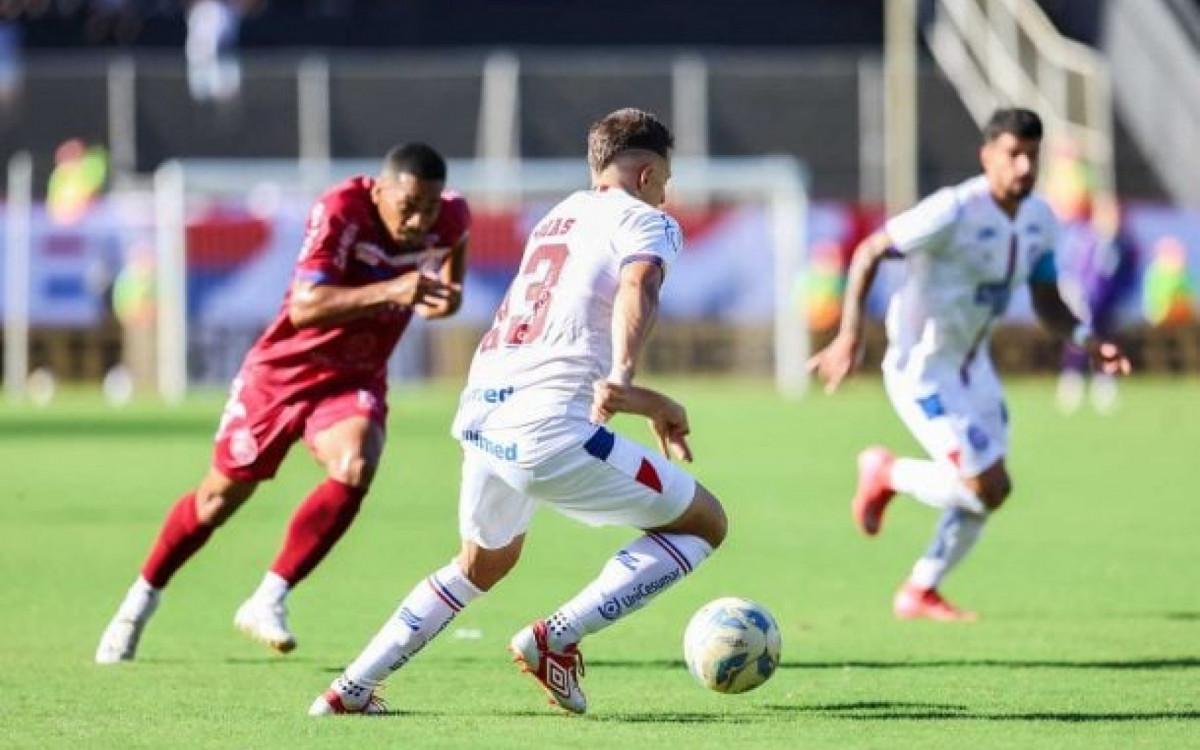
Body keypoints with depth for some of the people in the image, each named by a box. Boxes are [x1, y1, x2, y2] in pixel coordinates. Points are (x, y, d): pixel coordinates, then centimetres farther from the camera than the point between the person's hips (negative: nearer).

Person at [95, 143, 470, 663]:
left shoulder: (450, 220, -13)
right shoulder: (340, 212, -29)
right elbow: (304, 307, -40)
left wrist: (448, 294, -1)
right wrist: (388, 292, -51)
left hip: (354, 381, 3)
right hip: (284, 369, -3)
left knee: (354, 469, -28)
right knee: (221, 495, 11)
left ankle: (268, 601, -18)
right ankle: (141, 599, 35)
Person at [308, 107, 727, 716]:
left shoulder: (560, 217, 28)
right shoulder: (645, 221, 5)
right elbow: (637, 289, -18)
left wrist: (645, 403, 37)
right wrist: (622, 379, -32)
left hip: (481, 416, 8)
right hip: (550, 430, -8)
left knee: (483, 563, 34)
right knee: (703, 524, 7)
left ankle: (352, 688, 29)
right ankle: (556, 638, -5)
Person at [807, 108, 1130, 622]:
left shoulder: (1039, 219, 0)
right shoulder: (954, 212, -24)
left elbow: (1047, 305, 9)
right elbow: (869, 253, -19)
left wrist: (1085, 339, -11)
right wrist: (850, 333, -27)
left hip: (972, 364, 8)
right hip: (921, 368, -8)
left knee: (984, 493, 11)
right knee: (990, 487, -14)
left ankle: (919, 594, 29)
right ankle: (888, 475, 12)